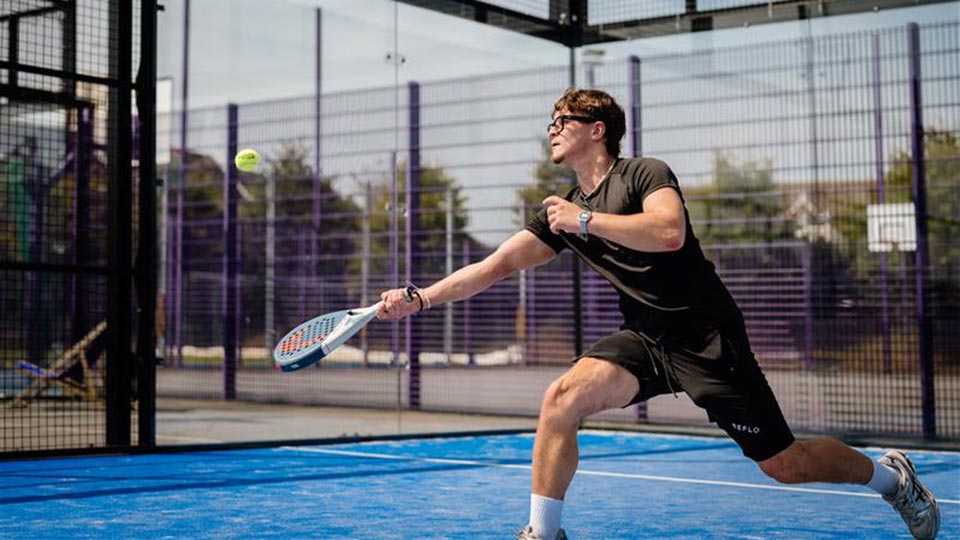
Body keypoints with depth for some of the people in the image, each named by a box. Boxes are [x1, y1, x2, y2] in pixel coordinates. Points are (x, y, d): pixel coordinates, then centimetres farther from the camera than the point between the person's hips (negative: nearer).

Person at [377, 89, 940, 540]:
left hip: (705, 335, -5)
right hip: (645, 337, 6)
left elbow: (670, 232, -28)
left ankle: (890, 473, 26)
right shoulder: (563, 210, 10)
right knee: (561, 400, -19)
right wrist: (421, 298, -2)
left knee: (784, 465, -2)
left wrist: (586, 219, -22)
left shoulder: (645, 172, -8)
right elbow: (495, 266, 7)